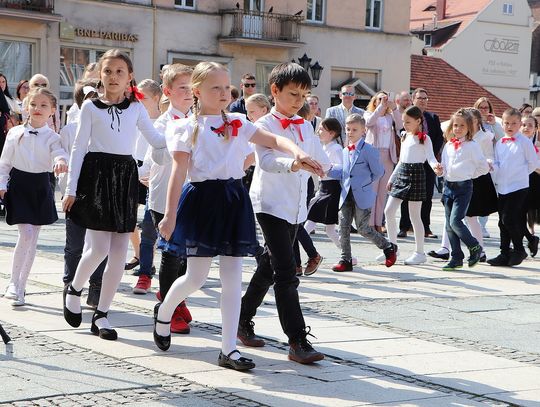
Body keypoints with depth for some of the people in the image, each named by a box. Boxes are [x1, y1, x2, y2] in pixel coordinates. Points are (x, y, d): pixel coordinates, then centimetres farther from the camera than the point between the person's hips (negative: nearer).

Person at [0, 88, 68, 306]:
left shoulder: (52, 137, -1)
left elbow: (60, 153, -19)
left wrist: (61, 162, -41)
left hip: (41, 187, 2)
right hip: (19, 185, -2)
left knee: (33, 239, 7)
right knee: (26, 234, -14)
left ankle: (20, 287, 19)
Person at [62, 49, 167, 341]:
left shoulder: (136, 108, 10)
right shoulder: (91, 107, 3)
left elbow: (156, 140, 14)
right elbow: (79, 148, 2)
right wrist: (71, 189, -2)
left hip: (125, 176, 3)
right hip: (97, 174, -3)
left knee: (119, 252, 0)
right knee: (99, 248, -12)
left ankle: (101, 314, 11)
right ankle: (74, 289, 18)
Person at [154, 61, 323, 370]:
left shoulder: (238, 123, 10)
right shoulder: (188, 128, -1)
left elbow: (273, 140, 6)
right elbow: (179, 172, -7)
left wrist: (297, 152, -15)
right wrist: (170, 215, -13)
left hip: (234, 199, 4)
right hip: (203, 199, -4)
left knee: (233, 276, 2)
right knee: (197, 277, -1)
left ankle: (229, 350, 8)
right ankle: (163, 312, 33)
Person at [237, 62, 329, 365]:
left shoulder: (305, 127, 13)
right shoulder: (265, 125, -10)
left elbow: (319, 156, 27)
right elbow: (266, 160, -27)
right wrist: (292, 164, -42)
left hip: (296, 207, 8)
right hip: (271, 204, -8)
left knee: (269, 267, 17)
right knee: (286, 272, -13)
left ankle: (244, 322, 32)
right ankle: (298, 341, -15)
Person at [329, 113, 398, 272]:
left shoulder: (369, 150, -10)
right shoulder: (345, 151, 12)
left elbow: (378, 172, -6)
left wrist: (365, 183, -1)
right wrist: (329, 171, 4)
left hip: (363, 197, -6)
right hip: (346, 196, 6)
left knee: (363, 228, -2)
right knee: (343, 226, 1)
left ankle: (389, 247, 18)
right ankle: (346, 260, 8)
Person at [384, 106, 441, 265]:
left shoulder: (424, 138, -6)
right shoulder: (405, 137, 15)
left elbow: (430, 157, -16)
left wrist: (435, 166, -38)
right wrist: (392, 178, 22)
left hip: (416, 174, -7)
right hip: (402, 174, 7)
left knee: (414, 215, -2)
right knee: (389, 211, 2)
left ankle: (420, 252, 7)